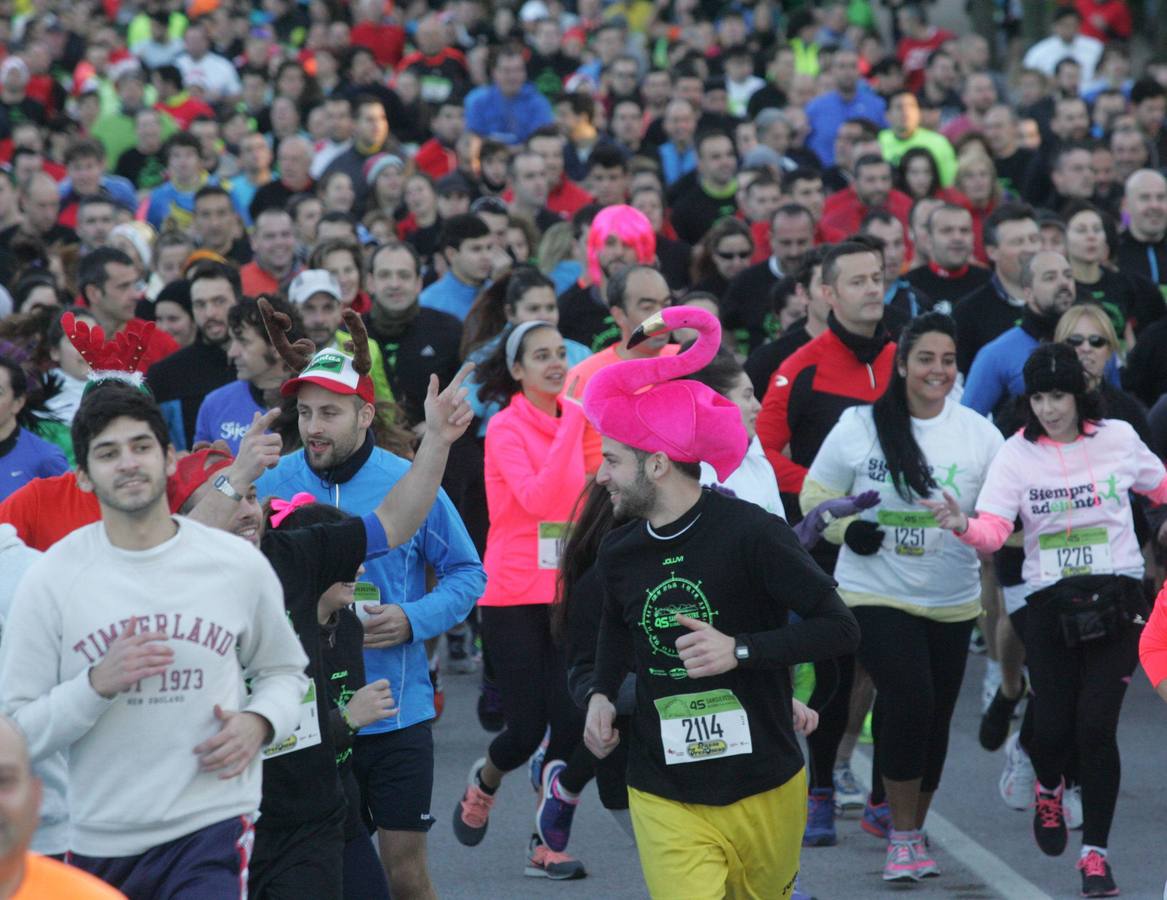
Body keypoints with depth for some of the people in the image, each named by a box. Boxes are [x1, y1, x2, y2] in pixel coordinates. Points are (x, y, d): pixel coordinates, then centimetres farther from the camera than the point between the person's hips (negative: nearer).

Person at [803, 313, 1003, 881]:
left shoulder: (978, 434, 0)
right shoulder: (859, 427, -4)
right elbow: (816, 494, 5)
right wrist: (848, 530, -13)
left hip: (951, 602, 3)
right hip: (876, 594, -3)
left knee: (935, 718, 10)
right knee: (909, 701, -20)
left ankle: (913, 833, 30)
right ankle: (902, 835, -6)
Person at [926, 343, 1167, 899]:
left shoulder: (1117, 438, 1)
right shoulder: (1017, 455, -2)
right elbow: (994, 530, -15)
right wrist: (963, 526, -33)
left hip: (1116, 601, 0)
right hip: (1049, 604, 0)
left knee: (1096, 725, -10)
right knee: (1054, 724, -5)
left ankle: (1095, 853, 4)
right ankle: (1048, 790, 34)